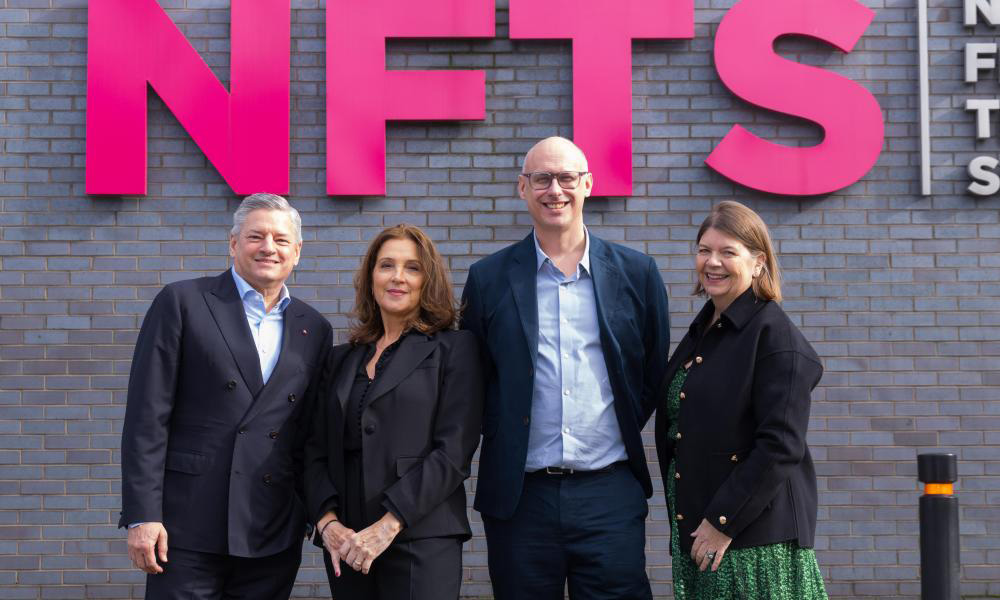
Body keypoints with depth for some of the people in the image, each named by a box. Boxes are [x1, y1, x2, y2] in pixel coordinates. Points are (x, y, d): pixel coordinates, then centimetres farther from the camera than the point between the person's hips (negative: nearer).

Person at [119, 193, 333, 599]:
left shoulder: (314, 329, 12)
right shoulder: (181, 303, 1)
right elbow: (147, 417, -4)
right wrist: (141, 516, -10)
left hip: (274, 536, 4)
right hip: (189, 530, -3)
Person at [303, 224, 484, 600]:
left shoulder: (453, 349, 0)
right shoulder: (341, 360, 14)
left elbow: (454, 452, -8)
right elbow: (316, 450, 11)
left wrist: (388, 526, -15)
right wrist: (327, 522, -6)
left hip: (421, 541, -4)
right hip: (346, 546, 4)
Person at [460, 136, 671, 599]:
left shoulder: (636, 273, 5)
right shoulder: (488, 279, 4)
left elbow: (655, 374, 12)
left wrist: (623, 435, 8)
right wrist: (503, 440, 2)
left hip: (611, 494, 0)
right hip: (520, 496, 0)